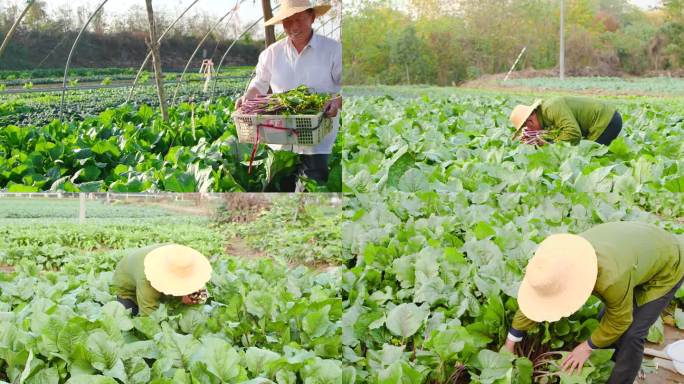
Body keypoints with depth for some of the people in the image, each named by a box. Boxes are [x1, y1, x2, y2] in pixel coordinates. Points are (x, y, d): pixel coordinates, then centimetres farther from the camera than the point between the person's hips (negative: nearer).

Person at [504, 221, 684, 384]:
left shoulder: (611, 278, -43)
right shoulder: (564, 261, -22)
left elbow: (619, 320, -22)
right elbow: (534, 298, -8)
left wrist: (588, 347, -9)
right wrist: (511, 339, -1)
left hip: (666, 265, -6)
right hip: (639, 251, 6)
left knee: (630, 335, -10)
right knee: (605, 317, 11)